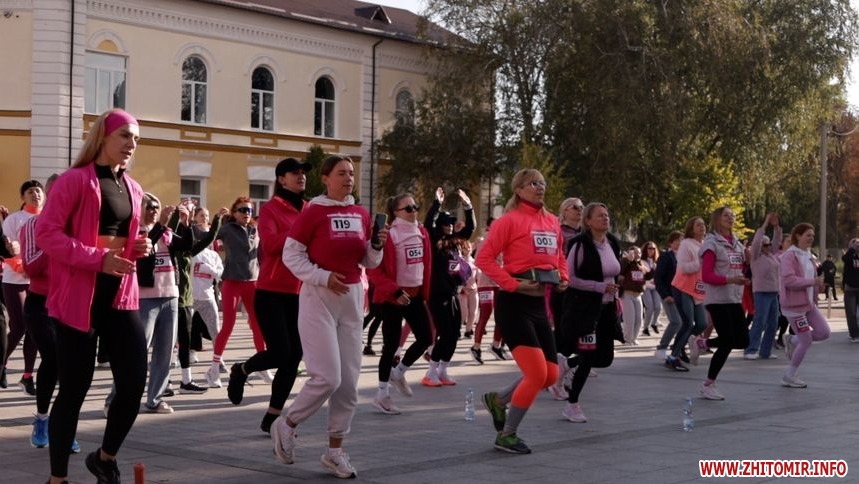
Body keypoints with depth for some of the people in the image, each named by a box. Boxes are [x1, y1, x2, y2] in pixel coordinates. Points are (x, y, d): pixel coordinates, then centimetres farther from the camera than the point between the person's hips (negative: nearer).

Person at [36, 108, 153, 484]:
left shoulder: (133, 189, 14)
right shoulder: (75, 180, -7)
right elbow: (46, 233, -14)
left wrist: (138, 249, 4)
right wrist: (97, 258, -22)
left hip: (121, 295, 6)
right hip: (79, 296, -6)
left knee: (134, 383, -1)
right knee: (74, 388, -1)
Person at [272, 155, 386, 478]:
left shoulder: (361, 215, 8)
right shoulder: (313, 212, -8)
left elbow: (369, 262, 15)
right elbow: (290, 255, -8)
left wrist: (377, 246, -5)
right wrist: (323, 277, -18)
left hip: (352, 298, 6)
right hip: (318, 297, -6)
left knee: (349, 379, 5)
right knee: (327, 376, -12)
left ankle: (335, 450, 15)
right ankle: (286, 425, 12)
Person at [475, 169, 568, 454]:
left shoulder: (552, 222, 11)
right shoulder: (510, 220, -9)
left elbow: (559, 256, 26)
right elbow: (484, 258, -12)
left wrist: (563, 278, 7)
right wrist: (512, 283, -19)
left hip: (539, 304, 8)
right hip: (514, 303, -8)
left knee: (550, 375, 8)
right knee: (537, 374, -11)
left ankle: (498, 400, 32)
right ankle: (506, 435, 7)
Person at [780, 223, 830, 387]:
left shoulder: (808, 255, 12)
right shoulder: (789, 256, -15)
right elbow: (789, 280, -26)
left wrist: (818, 284, 9)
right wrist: (813, 281, -26)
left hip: (809, 303, 9)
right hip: (794, 305, -9)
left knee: (824, 332, 0)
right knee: (806, 341, -6)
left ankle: (792, 340, 20)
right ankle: (789, 377, 8)